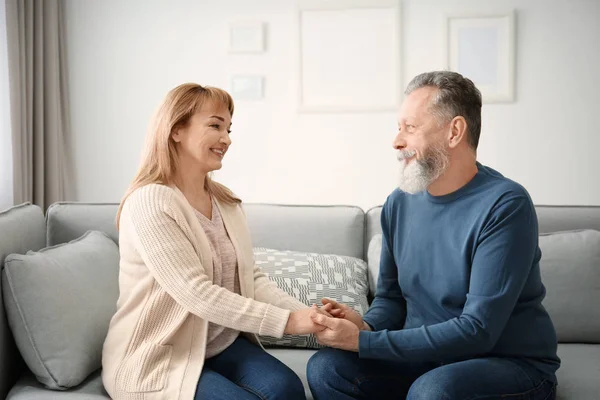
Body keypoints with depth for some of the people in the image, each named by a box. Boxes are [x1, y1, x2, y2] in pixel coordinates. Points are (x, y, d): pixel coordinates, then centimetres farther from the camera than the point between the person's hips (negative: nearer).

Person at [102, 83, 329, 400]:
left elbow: (251, 279, 3)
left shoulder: (227, 202, 8)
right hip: (155, 360, -5)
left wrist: (306, 313, -14)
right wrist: (286, 321, -26)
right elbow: (197, 294, -25)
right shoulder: (149, 202, -17)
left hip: (222, 345, 6)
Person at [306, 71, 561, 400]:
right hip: (427, 359, 5)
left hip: (513, 364, -5)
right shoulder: (399, 203, 1)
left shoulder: (505, 206, -19)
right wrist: (366, 326, -13)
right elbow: (390, 296, 11)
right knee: (325, 368, -14)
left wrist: (362, 342, -24)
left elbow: (476, 331, -24)